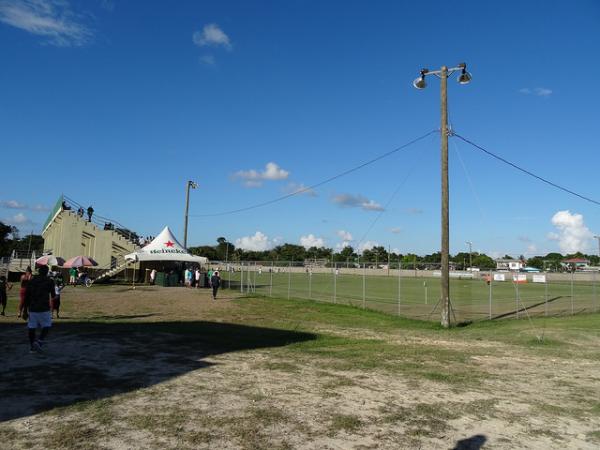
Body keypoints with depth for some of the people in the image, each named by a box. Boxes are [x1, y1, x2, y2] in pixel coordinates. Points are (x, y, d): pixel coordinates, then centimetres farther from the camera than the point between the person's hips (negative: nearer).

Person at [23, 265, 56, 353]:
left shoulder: (31, 281, 7)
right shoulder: (49, 281, -3)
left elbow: (27, 296, 7)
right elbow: (53, 295, 5)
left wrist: (25, 308, 12)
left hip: (32, 308, 4)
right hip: (44, 308, -4)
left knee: (32, 327, 9)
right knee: (46, 326, 7)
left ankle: (32, 346, 13)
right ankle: (39, 341, -12)